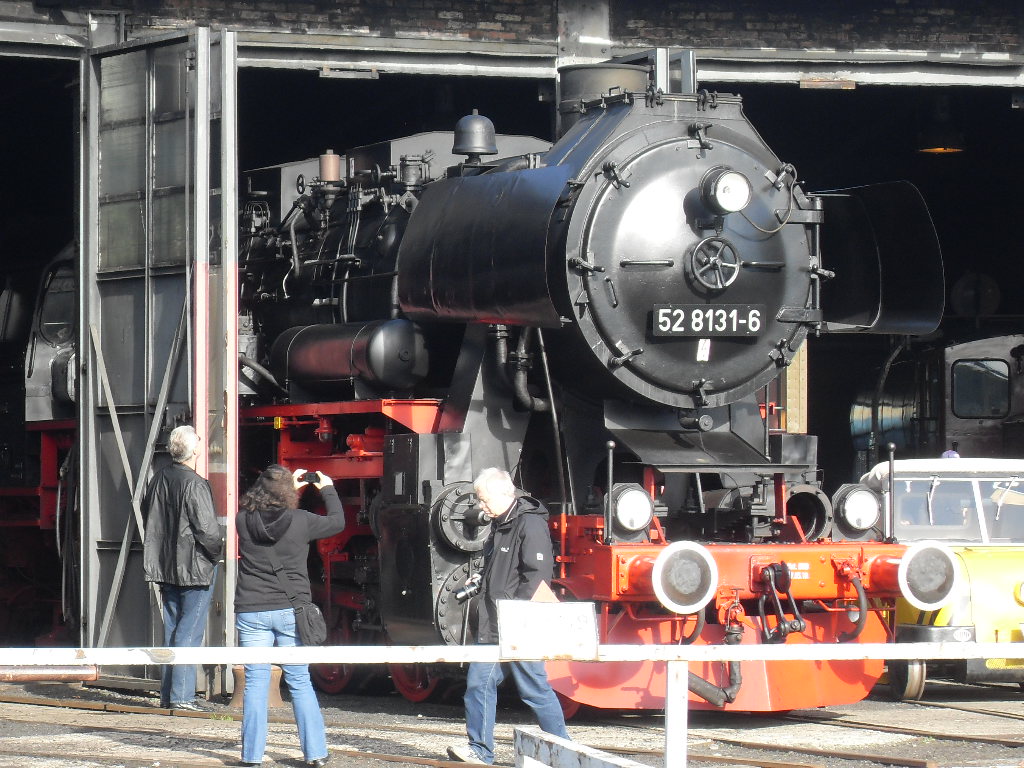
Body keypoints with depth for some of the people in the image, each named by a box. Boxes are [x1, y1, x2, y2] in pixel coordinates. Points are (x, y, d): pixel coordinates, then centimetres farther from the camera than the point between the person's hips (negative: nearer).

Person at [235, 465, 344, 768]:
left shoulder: (244, 521, -5)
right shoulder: (301, 521, -8)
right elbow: (337, 522, 10)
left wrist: (290, 486, 25)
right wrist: (327, 489, 25)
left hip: (251, 612, 1)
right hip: (290, 611, -1)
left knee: (255, 682, 5)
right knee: (300, 682, 8)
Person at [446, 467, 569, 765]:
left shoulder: (531, 525, -14)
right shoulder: (500, 525, 16)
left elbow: (537, 577, -19)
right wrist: (480, 581, 10)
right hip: (493, 626, 9)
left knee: (535, 688, -2)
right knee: (480, 682, 5)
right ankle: (480, 749, 8)